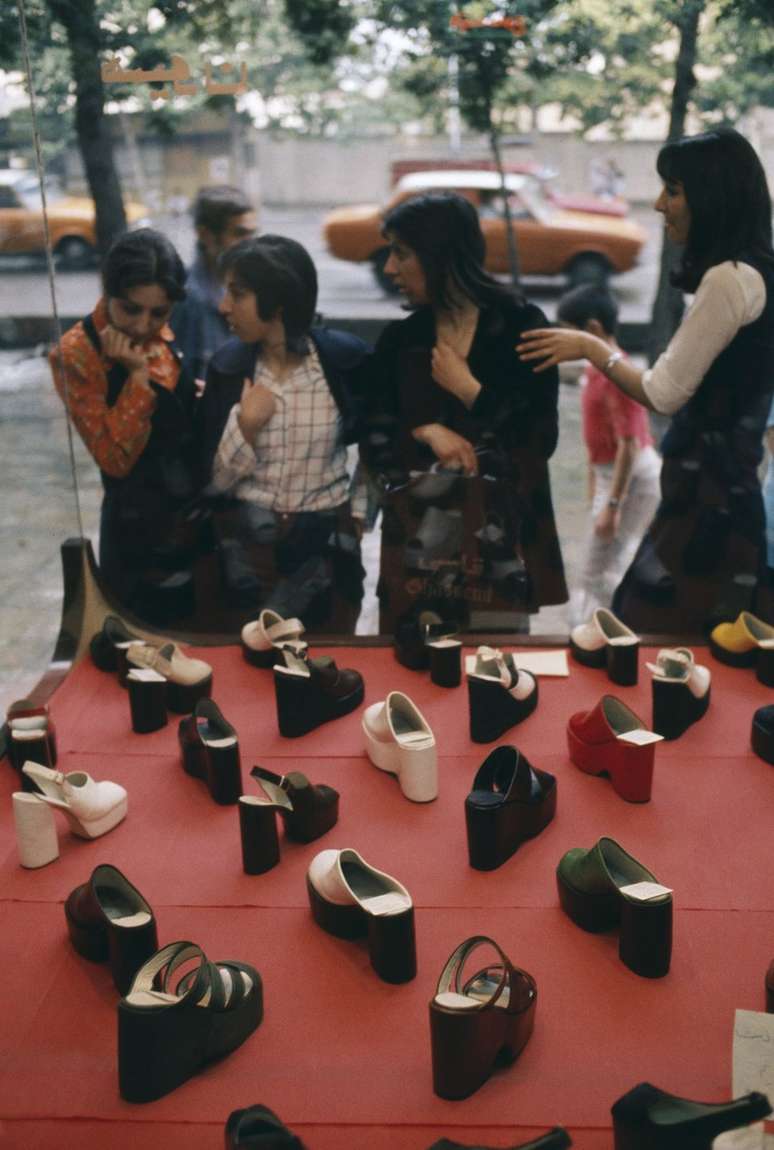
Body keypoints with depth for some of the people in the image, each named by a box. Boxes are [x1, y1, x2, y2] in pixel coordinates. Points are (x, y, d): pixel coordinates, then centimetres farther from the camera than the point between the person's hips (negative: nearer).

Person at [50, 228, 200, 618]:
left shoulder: (162, 335, 0)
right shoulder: (77, 353, -19)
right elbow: (115, 459, -23)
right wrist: (137, 374, -29)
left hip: (195, 514, 6)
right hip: (138, 528, -6)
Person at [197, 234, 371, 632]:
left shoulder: (345, 357, -10)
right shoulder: (228, 365, -6)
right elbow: (213, 479, -5)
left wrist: (360, 510, 5)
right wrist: (244, 424, -19)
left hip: (328, 541, 0)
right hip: (249, 543, 1)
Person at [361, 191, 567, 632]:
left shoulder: (521, 325, -1)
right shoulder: (399, 339, 9)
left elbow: (542, 440, -5)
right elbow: (374, 444, 5)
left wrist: (469, 390, -6)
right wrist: (424, 433, -12)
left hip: (499, 536, -3)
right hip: (417, 539, 3)